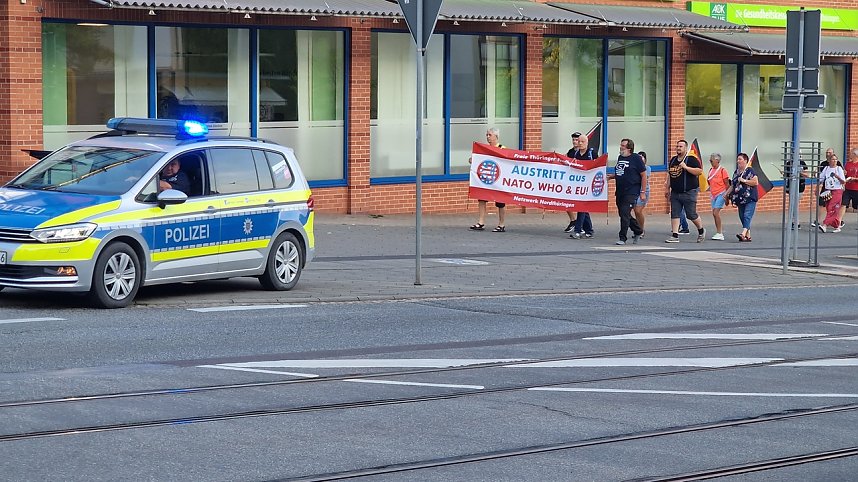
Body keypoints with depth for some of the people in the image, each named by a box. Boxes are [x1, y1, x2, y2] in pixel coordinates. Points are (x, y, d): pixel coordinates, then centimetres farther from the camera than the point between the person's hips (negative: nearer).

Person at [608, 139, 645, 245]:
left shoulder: (635, 158, -7)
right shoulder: (620, 157, 14)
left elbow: (644, 175, -6)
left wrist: (643, 192, -10)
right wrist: (611, 176, 7)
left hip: (631, 191, -8)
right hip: (620, 191, 8)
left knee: (625, 214, -13)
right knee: (622, 214, 12)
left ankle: (623, 238, -7)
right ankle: (638, 231, 31)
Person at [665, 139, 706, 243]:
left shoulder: (691, 160, -7)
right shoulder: (673, 160, 14)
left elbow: (699, 171, -18)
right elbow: (669, 175, 22)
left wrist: (686, 167, -23)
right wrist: (667, 188, 19)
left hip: (689, 192, -6)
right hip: (675, 192, 6)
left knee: (691, 214, -1)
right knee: (674, 214, 0)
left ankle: (701, 231, 22)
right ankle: (675, 236, 1)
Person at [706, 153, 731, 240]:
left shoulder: (722, 170, -9)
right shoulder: (711, 170, 11)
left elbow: (727, 184, -7)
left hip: (721, 194, -8)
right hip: (713, 195, 8)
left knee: (716, 212, -15)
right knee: (714, 213, 7)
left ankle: (719, 234, -12)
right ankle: (719, 232, 16)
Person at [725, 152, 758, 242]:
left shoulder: (750, 170, -4)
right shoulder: (736, 172, 17)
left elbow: (755, 182, -12)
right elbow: (732, 186, 23)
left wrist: (744, 181, -13)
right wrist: (726, 194, 14)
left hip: (750, 198, -8)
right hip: (740, 199, 8)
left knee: (747, 216, -17)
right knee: (742, 217, 6)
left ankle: (743, 234, -31)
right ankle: (748, 236, 11)